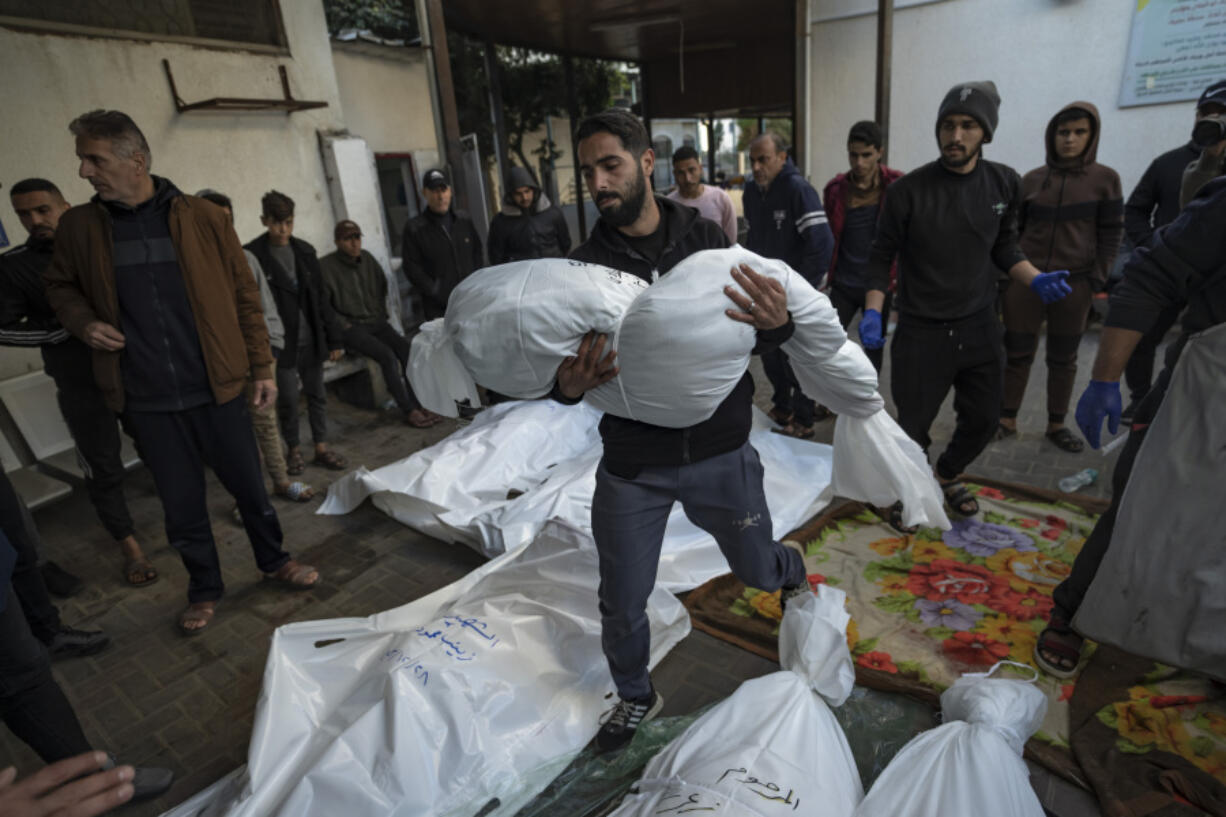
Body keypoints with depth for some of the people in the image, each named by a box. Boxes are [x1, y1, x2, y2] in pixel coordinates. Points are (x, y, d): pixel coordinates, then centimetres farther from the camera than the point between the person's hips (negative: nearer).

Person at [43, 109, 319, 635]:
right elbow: (60, 287, 20)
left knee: (249, 486, 10)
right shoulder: (78, 227, 3)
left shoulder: (203, 218, -2)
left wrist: (262, 368, 1)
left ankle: (274, 561, 34)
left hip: (216, 389, -2)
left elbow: (244, 296, 1)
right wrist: (83, 322, -2)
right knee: (181, 504, 12)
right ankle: (204, 588, 33)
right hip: (145, 400, 2)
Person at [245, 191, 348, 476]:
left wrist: (333, 338, 8)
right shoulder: (253, 256, -6)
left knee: (317, 394, 10)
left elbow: (320, 298, 10)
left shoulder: (305, 251, 8)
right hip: (281, 343, -4)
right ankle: (293, 450, 20)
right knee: (287, 398, 2)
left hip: (310, 339, 4)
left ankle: (321, 447, 21)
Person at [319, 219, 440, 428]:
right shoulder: (325, 267, -7)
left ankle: (418, 405, -17)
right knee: (387, 355, -27)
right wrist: (343, 325, -12)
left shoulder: (367, 258, 10)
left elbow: (382, 287, 23)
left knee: (407, 349, -19)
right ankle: (408, 411, -21)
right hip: (351, 328, -5)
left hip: (376, 322, 6)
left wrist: (381, 314, 12)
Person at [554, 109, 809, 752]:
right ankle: (636, 697, 42)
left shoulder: (706, 239, -4)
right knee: (621, 606, 10)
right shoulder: (584, 265, -6)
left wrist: (777, 324, -27)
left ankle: (791, 570, 60)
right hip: (632, 464, 0)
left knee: (758, 571, 21)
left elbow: (756, 337, -3)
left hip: (721, 452, 1)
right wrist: (568, 386, -30)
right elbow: (561, 369, -6)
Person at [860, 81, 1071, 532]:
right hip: (922, 330, -4)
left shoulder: (1004, 184, 0)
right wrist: (873, 310, -16)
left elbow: (1004, 245, 12)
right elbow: (882, 255, -5)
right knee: (914, 425, 2)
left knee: (983, 419, 15)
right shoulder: (908, 190, -12)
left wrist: (1035, 279, -5)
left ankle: (947, 474, 44)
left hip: (980, 326, 5)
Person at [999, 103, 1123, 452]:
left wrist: (1098, 279, -6)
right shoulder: (1031, 179, 5)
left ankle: (1056, 425, 20)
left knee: (1063, 358, 9)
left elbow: (1111, 233, 2)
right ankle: (1007, 420, 13)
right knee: (1017, 353, 3)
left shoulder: (1105, 179, 2)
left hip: (1074, 282, 0)